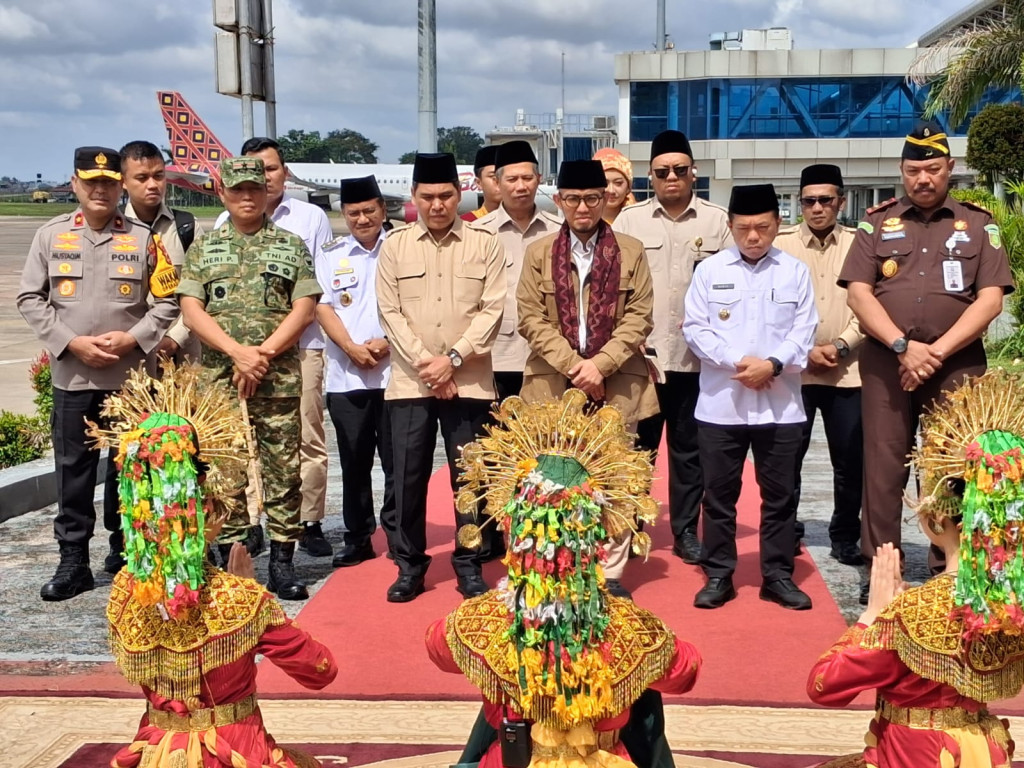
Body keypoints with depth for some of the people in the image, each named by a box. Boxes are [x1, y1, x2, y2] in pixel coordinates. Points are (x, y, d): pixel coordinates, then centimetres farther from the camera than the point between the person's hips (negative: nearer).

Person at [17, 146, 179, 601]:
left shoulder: (143, 238, 2)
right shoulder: (51, 235, 4)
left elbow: (167, 302, 2)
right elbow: (29, 299, 3)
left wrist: (132, 338, -12)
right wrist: (72, 342, -9)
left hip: (131, 376, 0)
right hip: (71, 375, 1)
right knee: (73, 468, 4)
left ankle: (125, 550, 23)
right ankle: (73, 560, 11)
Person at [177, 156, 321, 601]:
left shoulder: (291, 246, 9)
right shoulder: (202, 249, 11)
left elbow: (304, 310, 0)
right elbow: (191, 311, 1)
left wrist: (263, 353, -11)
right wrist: (239, 352, -12)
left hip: (280, 380, -1)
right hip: (219, 380, 1)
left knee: (283, 473, 1)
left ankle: (283, 563, 8)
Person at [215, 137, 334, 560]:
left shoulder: (311, 218, 8)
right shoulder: (226, 223, 9)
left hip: (301, 344, -1)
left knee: (308, 438, 0)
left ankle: (310, 523, 8)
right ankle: (249, 524, 7)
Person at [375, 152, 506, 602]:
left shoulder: (485, 243, 3)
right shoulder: (395, 244, 6)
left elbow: (492, 309, -3)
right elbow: (390, 311, 1)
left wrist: (453, 358, -12)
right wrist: (425, 363, -9)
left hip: (469, 381, -1)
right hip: (409, 381, 1)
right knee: (409, 475, 4)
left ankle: (469, 564, 18)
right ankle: (410, 565, 17)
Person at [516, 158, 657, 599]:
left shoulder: (631, 251, 7)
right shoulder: (539, 254, 8)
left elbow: (638, 318, 0)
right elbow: (531, 319, 0)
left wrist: (601, 364, -13)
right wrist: (573, 365, -12)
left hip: (617, 385, 0)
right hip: (554, 385, 0)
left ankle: (610, 575, 12)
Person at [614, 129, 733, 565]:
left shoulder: (717, 221, 4)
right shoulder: (628, 221, 4)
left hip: (697, 355, 0)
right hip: (642, 355, 0)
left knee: (689, 447, 9)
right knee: (637, 446, 6)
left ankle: (686, 532, 19)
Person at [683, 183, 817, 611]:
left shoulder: (795, 272, 6)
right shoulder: (709, 270, 4)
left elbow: (804, 331, 1)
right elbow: (694, 328, -2)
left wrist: (773, 365, -15)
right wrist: (738, 362, -12)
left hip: (780, 405, 1)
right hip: (720, 403, 0)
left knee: (779, 494, 8)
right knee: (719, 494, 6)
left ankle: (778, 575, 19)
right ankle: (718, 576, 16)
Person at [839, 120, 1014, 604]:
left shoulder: (978, 225, 8)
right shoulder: (877, 223, 9)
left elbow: (990, 299, -1)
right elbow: (858, 293, 0)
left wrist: (938, 352, -11)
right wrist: (903, 346, -13)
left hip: (957, 365, 0)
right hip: (886, 362, 0)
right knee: (883, 468, 1)